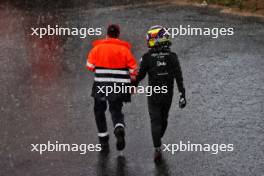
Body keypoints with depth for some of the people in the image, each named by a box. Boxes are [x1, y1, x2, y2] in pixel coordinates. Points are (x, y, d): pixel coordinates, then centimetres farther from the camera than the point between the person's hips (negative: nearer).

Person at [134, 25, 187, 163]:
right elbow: (179, 77, -10)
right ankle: (158, 139, 42)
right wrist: (182, 95, -8)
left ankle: (157, 149, -9)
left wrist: (133, 86, 16)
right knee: (164, 119, 22)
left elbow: (140, 75, -4)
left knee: (155, 121, 2)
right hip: (168, 94, 3)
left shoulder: (147, 57, -12)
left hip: (153, 95, -2)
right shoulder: (172, 57, -6)